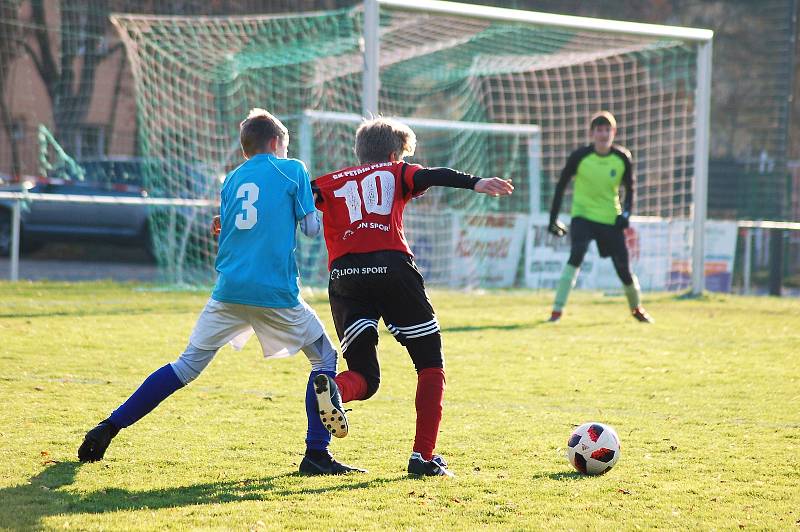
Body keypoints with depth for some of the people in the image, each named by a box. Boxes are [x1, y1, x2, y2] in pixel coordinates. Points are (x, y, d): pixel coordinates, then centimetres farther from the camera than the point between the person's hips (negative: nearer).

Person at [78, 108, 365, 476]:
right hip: (277, 293, -4)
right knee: (324, 358, 13)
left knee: (186, 365, 10)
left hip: (228, 290, 4)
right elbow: (311, 228, 5)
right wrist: (315, 211, 26)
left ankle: (110, 427, 4)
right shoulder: (292, 170, 5)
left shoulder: (232, 180, 18)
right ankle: (317, 455, 4)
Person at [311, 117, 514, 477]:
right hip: (391, 268, -3)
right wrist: (475, 183, -16)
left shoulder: (329, 183, 24)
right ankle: (424, 456, 2)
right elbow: (433, 176, -1)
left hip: (343, 277, 3)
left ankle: (333, 388, -27)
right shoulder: (397, 174, 17)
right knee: (431, 365, 11)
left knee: (365, 378, 9)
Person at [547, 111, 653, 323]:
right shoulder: (580, 156, -11)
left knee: (623, 267, 2)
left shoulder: (623, 158, -6)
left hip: (611, 219, 2)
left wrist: (626, 213, -7)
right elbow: (561, 185, -1)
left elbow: (629, 188, 9)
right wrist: (553, 218, -2)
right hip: (582, 216, -2)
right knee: (576, 255, -27)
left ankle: (637, 308, 31)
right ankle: (557, 310, -24)